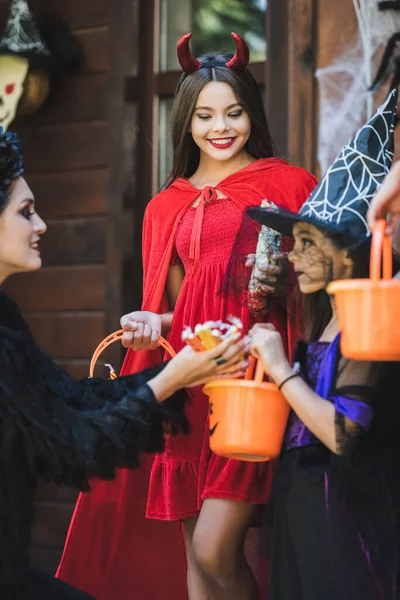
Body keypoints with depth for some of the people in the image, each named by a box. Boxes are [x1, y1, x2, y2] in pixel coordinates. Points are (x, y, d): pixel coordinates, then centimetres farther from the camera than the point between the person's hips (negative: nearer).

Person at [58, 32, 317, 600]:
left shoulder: (286, 183, 4)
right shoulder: (168, 207, 17)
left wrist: (281, 279, -15)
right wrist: (154, 323, 0)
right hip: (192, 386, 5)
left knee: (215, 550, -14)